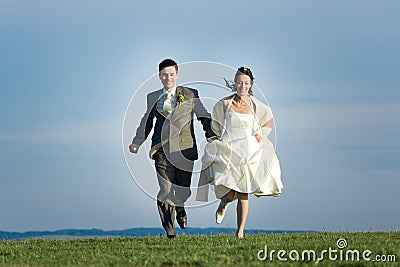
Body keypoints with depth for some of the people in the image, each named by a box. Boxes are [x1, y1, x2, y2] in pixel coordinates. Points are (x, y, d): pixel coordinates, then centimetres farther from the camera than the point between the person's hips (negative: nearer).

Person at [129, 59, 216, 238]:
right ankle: (169, 230, 0)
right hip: (162, 148, 1)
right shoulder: (153, 98, 13)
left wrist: (212, 137, -5)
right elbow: (146, 122, 22)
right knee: (166, 190, -8)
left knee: (184, 190, 2)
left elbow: (204, 117, 9)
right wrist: (137, 142, 10)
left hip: (185, 147, -1)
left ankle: (180, 208, 38)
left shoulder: (190, 95, 6)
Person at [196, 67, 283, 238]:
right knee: (228, 193, -14)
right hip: (227, 152, -1)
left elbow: (269, 119, 20)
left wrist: (260, 134, 9)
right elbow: (216, 124, 19)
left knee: (243, 194, -3)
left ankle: (240, 231, 6)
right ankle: (223, 204, 23)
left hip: (249, 153, 1)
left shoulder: (255, 105, 1)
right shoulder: (224, 104, -2)